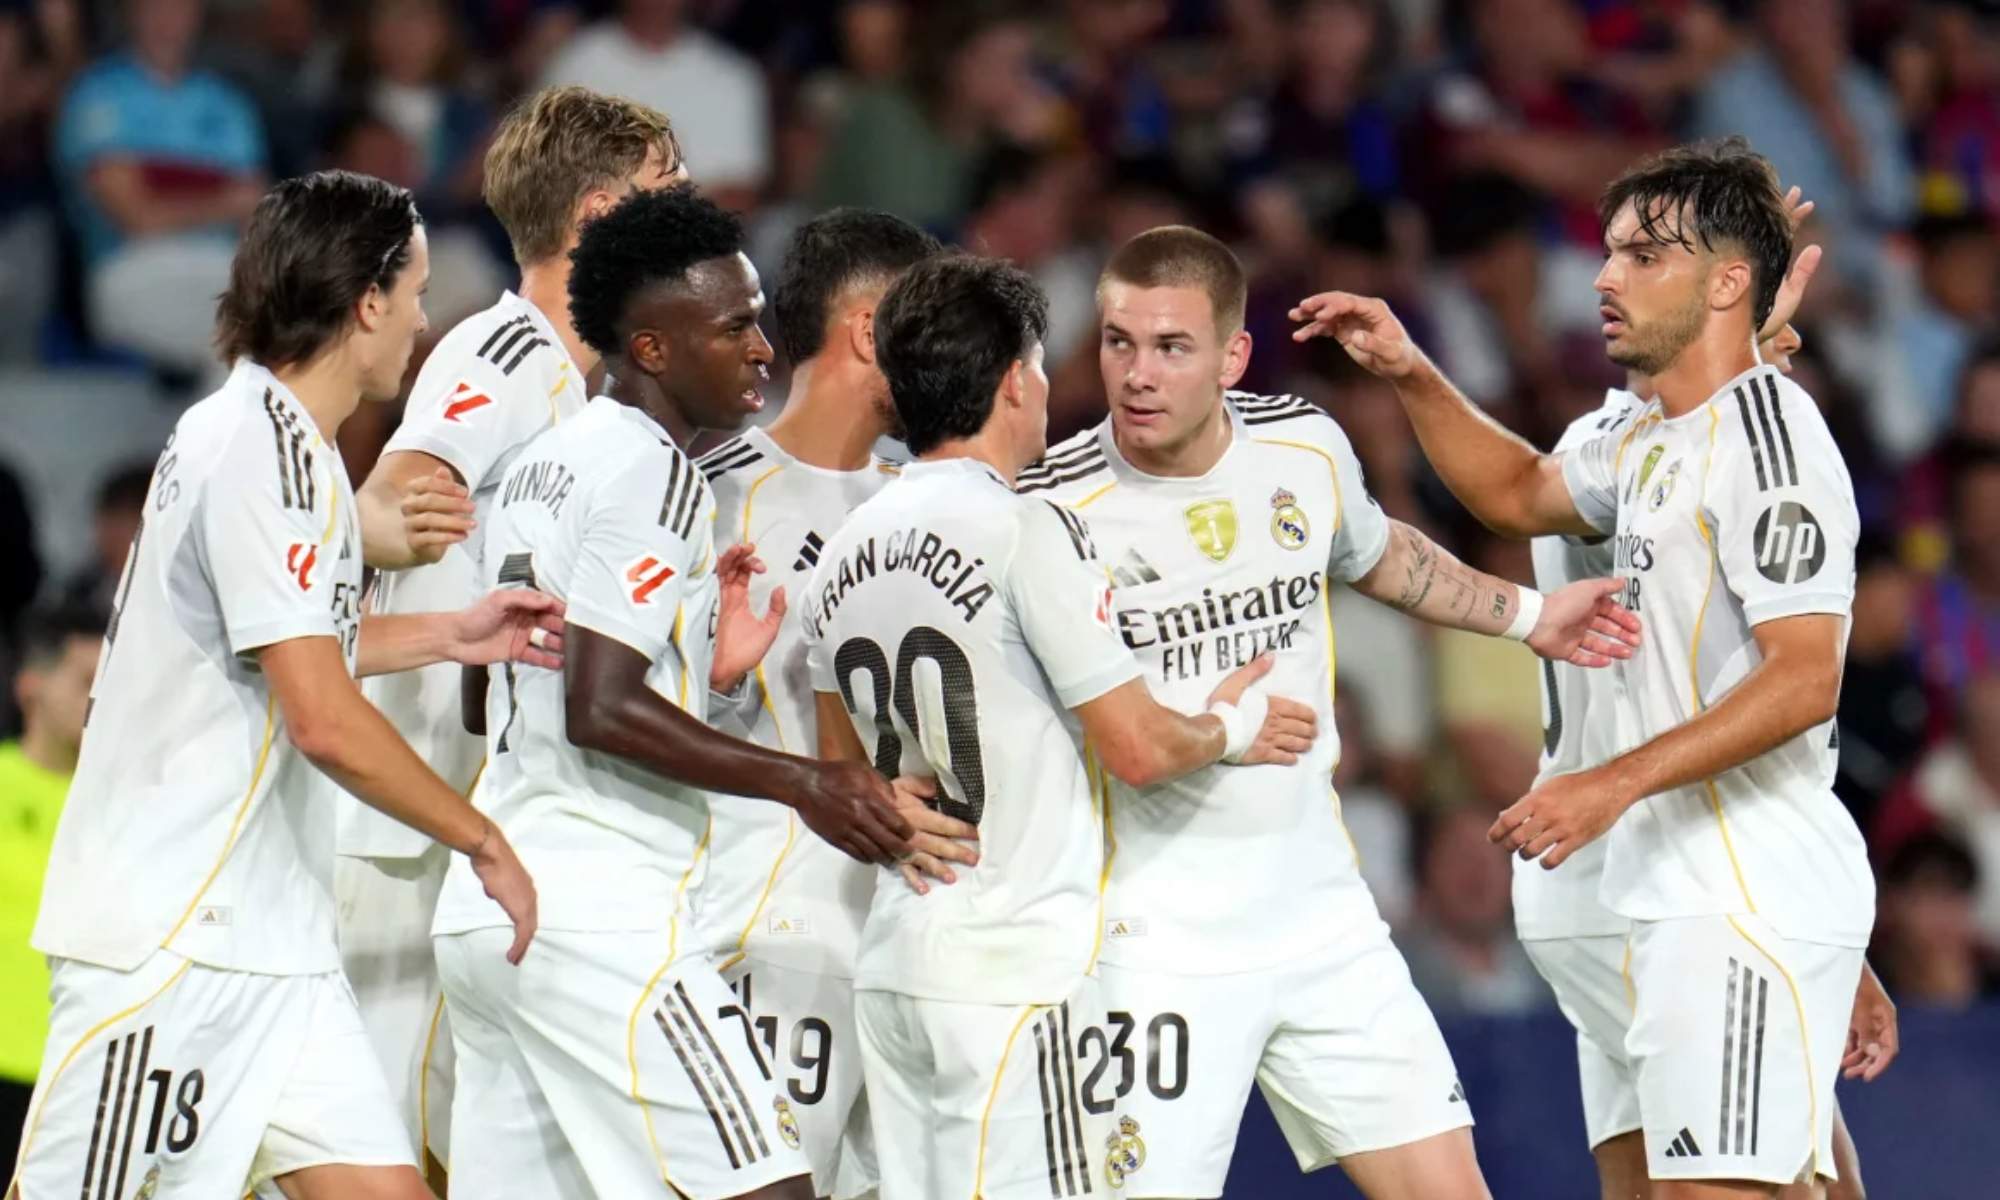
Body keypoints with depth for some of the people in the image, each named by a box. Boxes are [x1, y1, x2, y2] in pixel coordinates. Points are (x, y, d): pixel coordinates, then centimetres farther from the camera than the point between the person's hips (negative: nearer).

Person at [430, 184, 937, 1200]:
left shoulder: (544, 462, 20)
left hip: (488, 907, 10)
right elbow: (600, 711, -18)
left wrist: (700, 665, 23)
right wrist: (801, 783, -16)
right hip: (598, 915, -10)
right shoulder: (652, 472, -10)